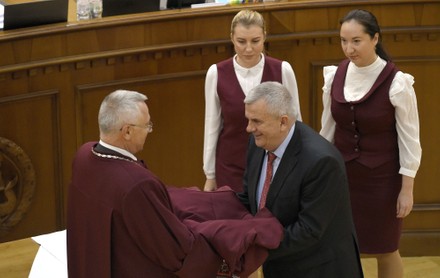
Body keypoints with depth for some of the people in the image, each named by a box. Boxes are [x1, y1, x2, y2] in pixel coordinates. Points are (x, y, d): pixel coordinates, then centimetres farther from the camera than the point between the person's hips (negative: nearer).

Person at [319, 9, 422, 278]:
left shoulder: (397, 82, -16)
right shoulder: (334, 76, -4)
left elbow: (409, 139, -10)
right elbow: (328, 129, 8)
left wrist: (407, 189, -9)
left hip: (382, 179, -4)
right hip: (341, 175, 4)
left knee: (385, 251, 10)